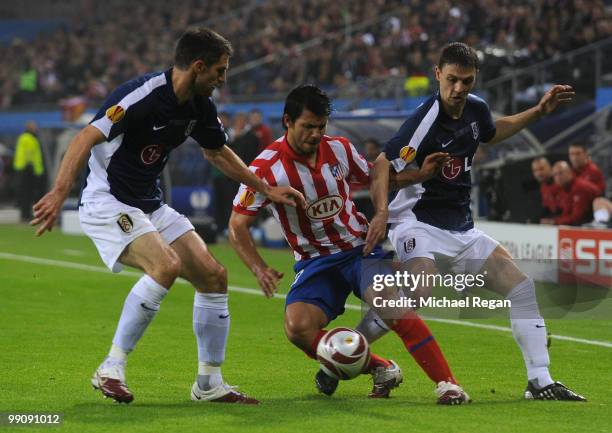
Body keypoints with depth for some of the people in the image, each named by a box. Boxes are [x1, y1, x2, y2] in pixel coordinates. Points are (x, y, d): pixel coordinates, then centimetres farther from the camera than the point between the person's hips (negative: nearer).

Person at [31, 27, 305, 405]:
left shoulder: (200, 107, 3)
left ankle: (210, 384, 11)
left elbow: (218, 152, 23)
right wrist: (59, 193, -40)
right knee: (166, 266, -30)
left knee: (214, 276, 0)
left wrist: (267, 190, 23)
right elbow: (87, 139, -28)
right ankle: (112, 370, -19)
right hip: (108, 203, -9)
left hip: (152, 206, 9)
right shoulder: (142, 95, -23)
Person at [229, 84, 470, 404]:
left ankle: (447, 384, -23)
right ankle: (379, 368, -12)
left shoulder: (339, 149, -1)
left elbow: (373, 179, 19)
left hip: (360, 247, 1)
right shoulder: (266, 168, -12)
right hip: (314, 263, -1)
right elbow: (238, 226, -8)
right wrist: (259, 269, -24)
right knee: (297, 327, -27)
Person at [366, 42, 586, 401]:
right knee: (418, 294, -34)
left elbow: (493, 132, 29)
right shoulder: (425, 120, -20)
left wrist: (539, 111, 24)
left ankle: (541, 382, 6)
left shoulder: (476, 108, 4)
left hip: (461, 229, 8)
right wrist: (382, 212, -38)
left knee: (522, 287, 0)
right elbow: (383, 165, -23)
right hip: (419, 222, -8)